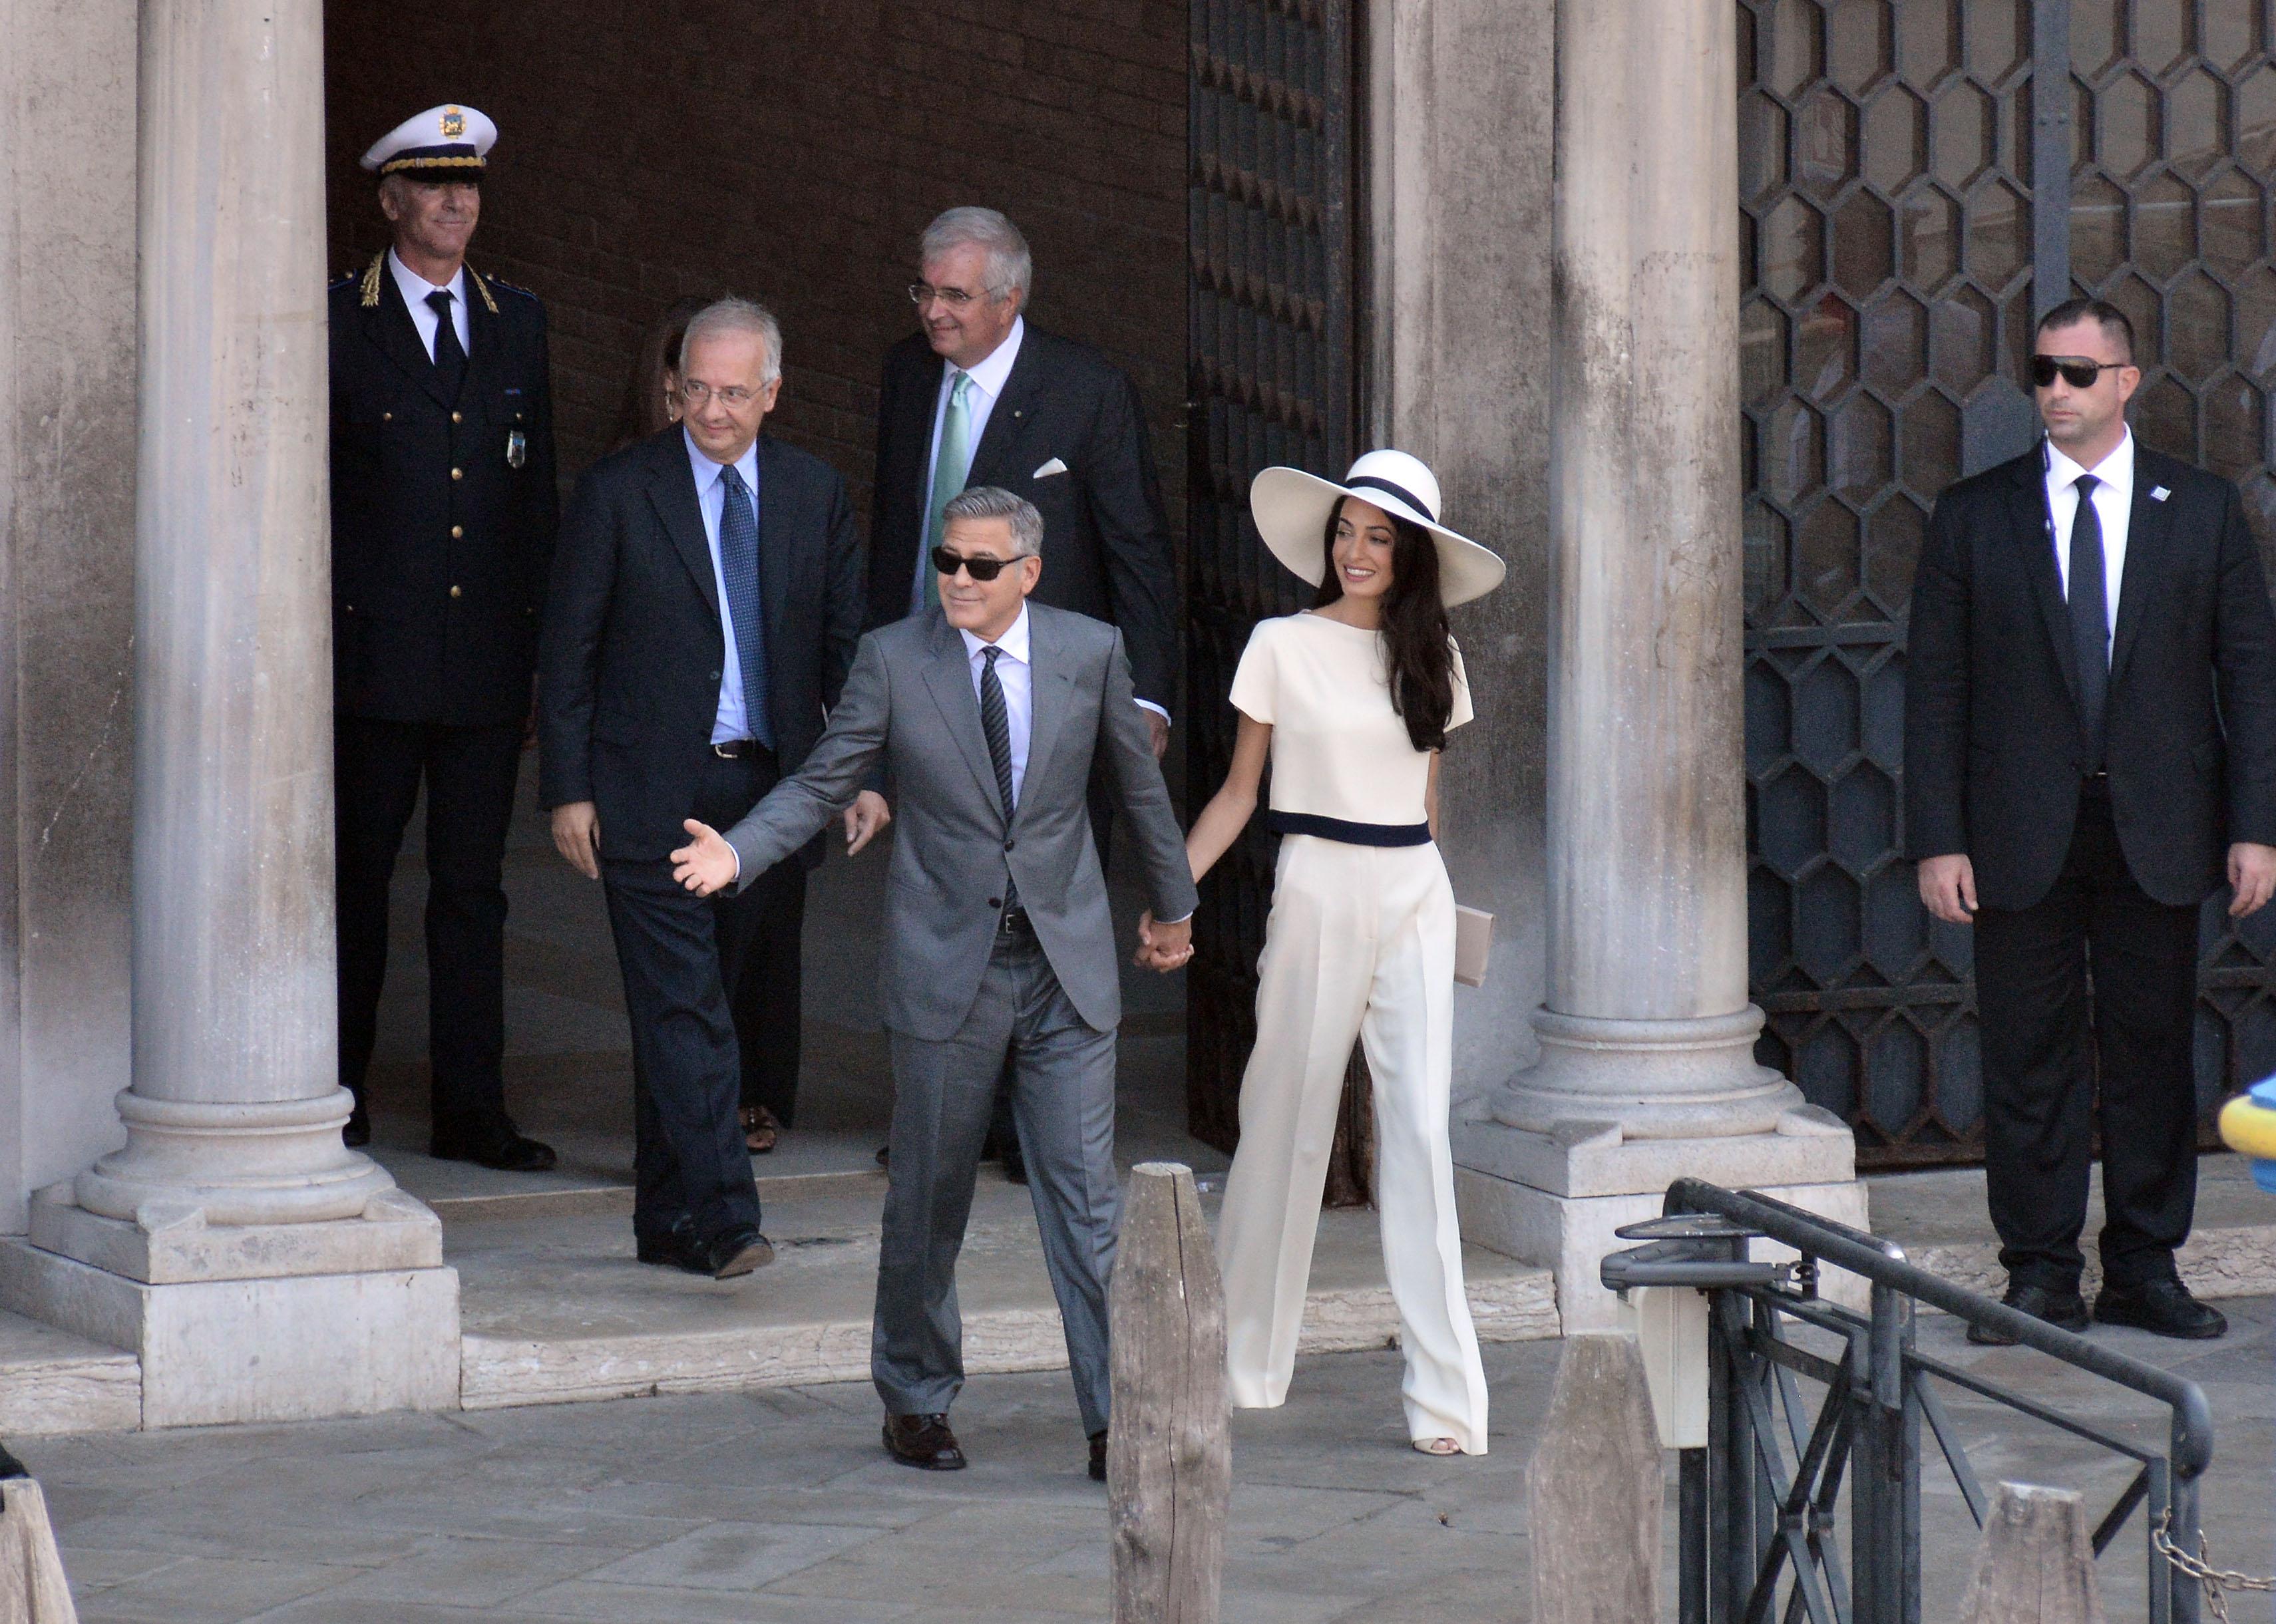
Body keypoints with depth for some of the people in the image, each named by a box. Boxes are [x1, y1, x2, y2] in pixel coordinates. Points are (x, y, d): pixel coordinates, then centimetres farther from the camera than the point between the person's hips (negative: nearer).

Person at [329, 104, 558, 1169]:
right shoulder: (337, 323, -2)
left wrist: (542, 633, 9)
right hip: (375, 657, -3)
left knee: (473, 888, 4)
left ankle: (470, 1111, 7)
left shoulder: (517, 323, 11)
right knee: (358, 881, 6)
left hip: (490, 659, 3)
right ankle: (337, 1094, 17)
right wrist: (316, 634, -5)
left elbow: (538, 485, 15)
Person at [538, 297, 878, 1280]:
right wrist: (568, 791, -5)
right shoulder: (617, 493, -2)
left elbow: (847, 645, 11)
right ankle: (721, 1218, -14)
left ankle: (668, 1218, 18)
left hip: (770, 788, 3)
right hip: (651, 794, -3)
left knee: (687, 1007, 11)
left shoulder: (815, 494, 8)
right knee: (683, 1011, -10)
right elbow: (569, 652, 0)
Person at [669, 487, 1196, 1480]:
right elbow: (822, 784, -2)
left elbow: (1138, 783, 15)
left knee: (1085, 1194, -2)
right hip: (947, 968, -1)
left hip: (1068, 966, 1)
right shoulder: (893, 660, -2)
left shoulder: (1089, 652, 2)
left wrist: (1173, 905, 25)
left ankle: (1116, 1420, 1)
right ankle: (917, 1402, 23)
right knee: (928, 1200, 7)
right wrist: (738, 852, -19)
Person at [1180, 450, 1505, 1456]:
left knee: (1421, 1130, -5)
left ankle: (1444, 1394, -7)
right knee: (1289, 1120, 2)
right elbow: (1240, 793, 2)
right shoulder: (1283, 647, 0)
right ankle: (1247, 1361, 17)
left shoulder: (1431, 656, 10)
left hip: (1415, 898, 2)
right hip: (1318, 892, -2)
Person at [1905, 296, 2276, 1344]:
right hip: (2022, 841, 0)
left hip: (2158, 836, 1)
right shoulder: (1973, 516, 5)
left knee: (2153, 1055, 5)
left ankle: (2145, 1271, 14)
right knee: (2029, 1061, 1)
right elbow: (1937, 687, 3)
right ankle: (2040, 1277, 8)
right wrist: (1938, 841, -5)